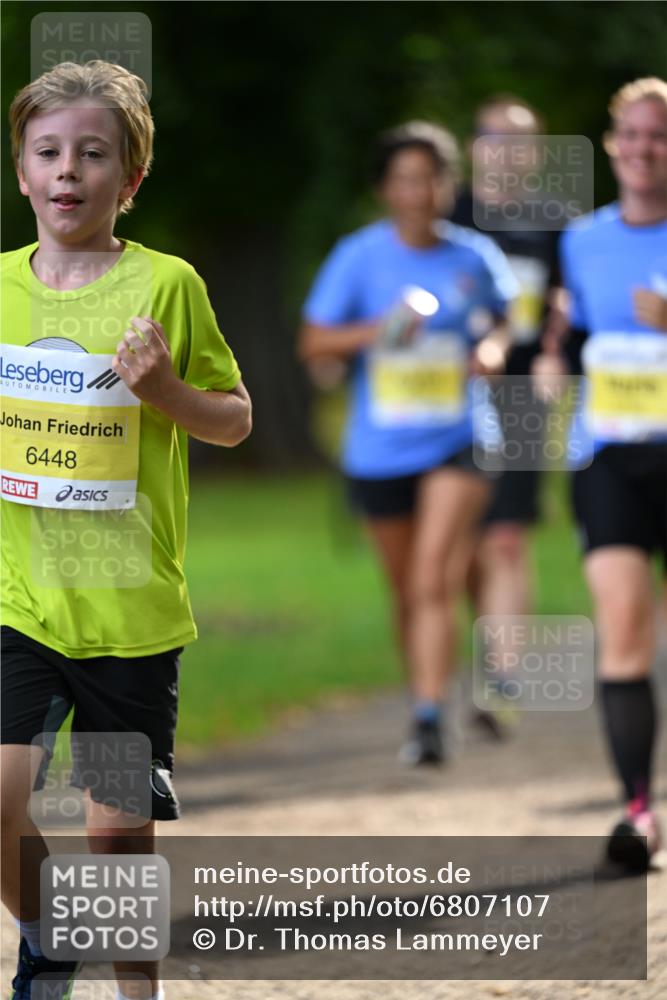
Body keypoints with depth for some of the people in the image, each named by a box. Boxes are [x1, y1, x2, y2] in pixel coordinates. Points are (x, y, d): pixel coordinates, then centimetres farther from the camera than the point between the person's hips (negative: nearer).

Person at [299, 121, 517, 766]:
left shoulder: (475, 257, 0)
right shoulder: (359, 256, -3)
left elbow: (502, 322, 17)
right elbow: (312, 343, -3)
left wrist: (492, 350, -6)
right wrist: (376, 332, -20)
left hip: (457, 444, -1)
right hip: (379, 449, 1)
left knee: (435, 580, -17)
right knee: (406, 590, 14)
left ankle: (430, 719, -20)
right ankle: (425, 699, 33)